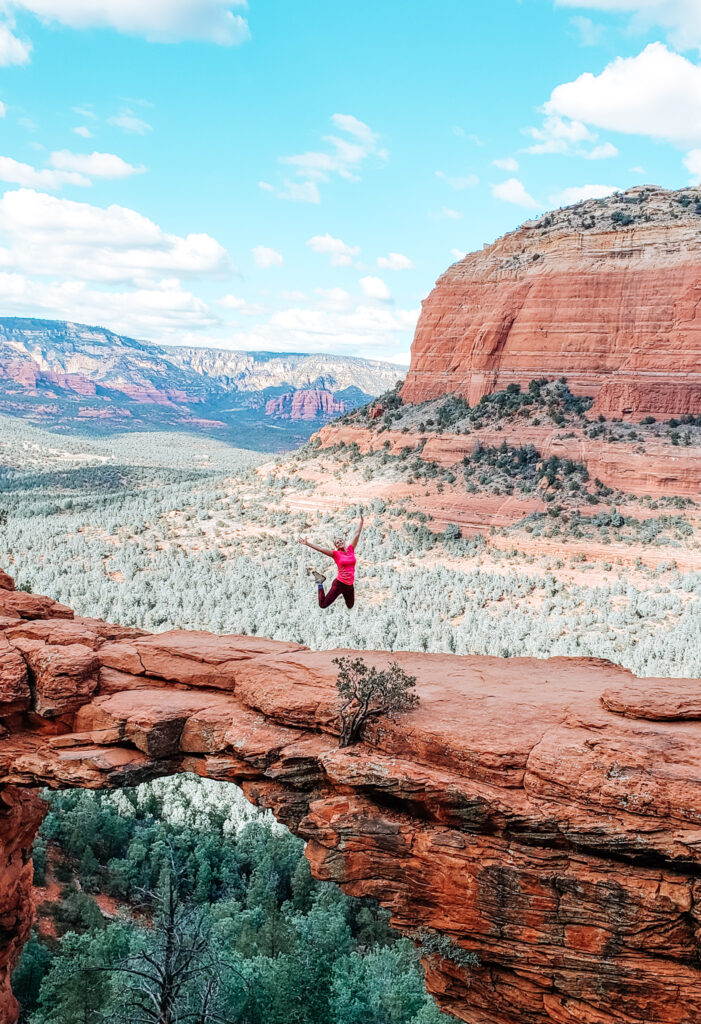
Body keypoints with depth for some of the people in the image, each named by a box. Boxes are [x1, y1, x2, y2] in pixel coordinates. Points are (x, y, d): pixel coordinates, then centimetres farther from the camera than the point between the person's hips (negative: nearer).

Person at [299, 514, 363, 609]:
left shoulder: (351, 549, 4)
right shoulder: (336, 554, -6)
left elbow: (357, 533, 5)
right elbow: (320, 549, -14)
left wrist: (361, 519, 5)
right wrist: (307, 544, -22)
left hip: (349, 585, 4)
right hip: (339, 583, -4)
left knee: (350, 606, 20)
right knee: (323, 605, -4)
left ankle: (344, 594, 49)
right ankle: (320, 583, 18)